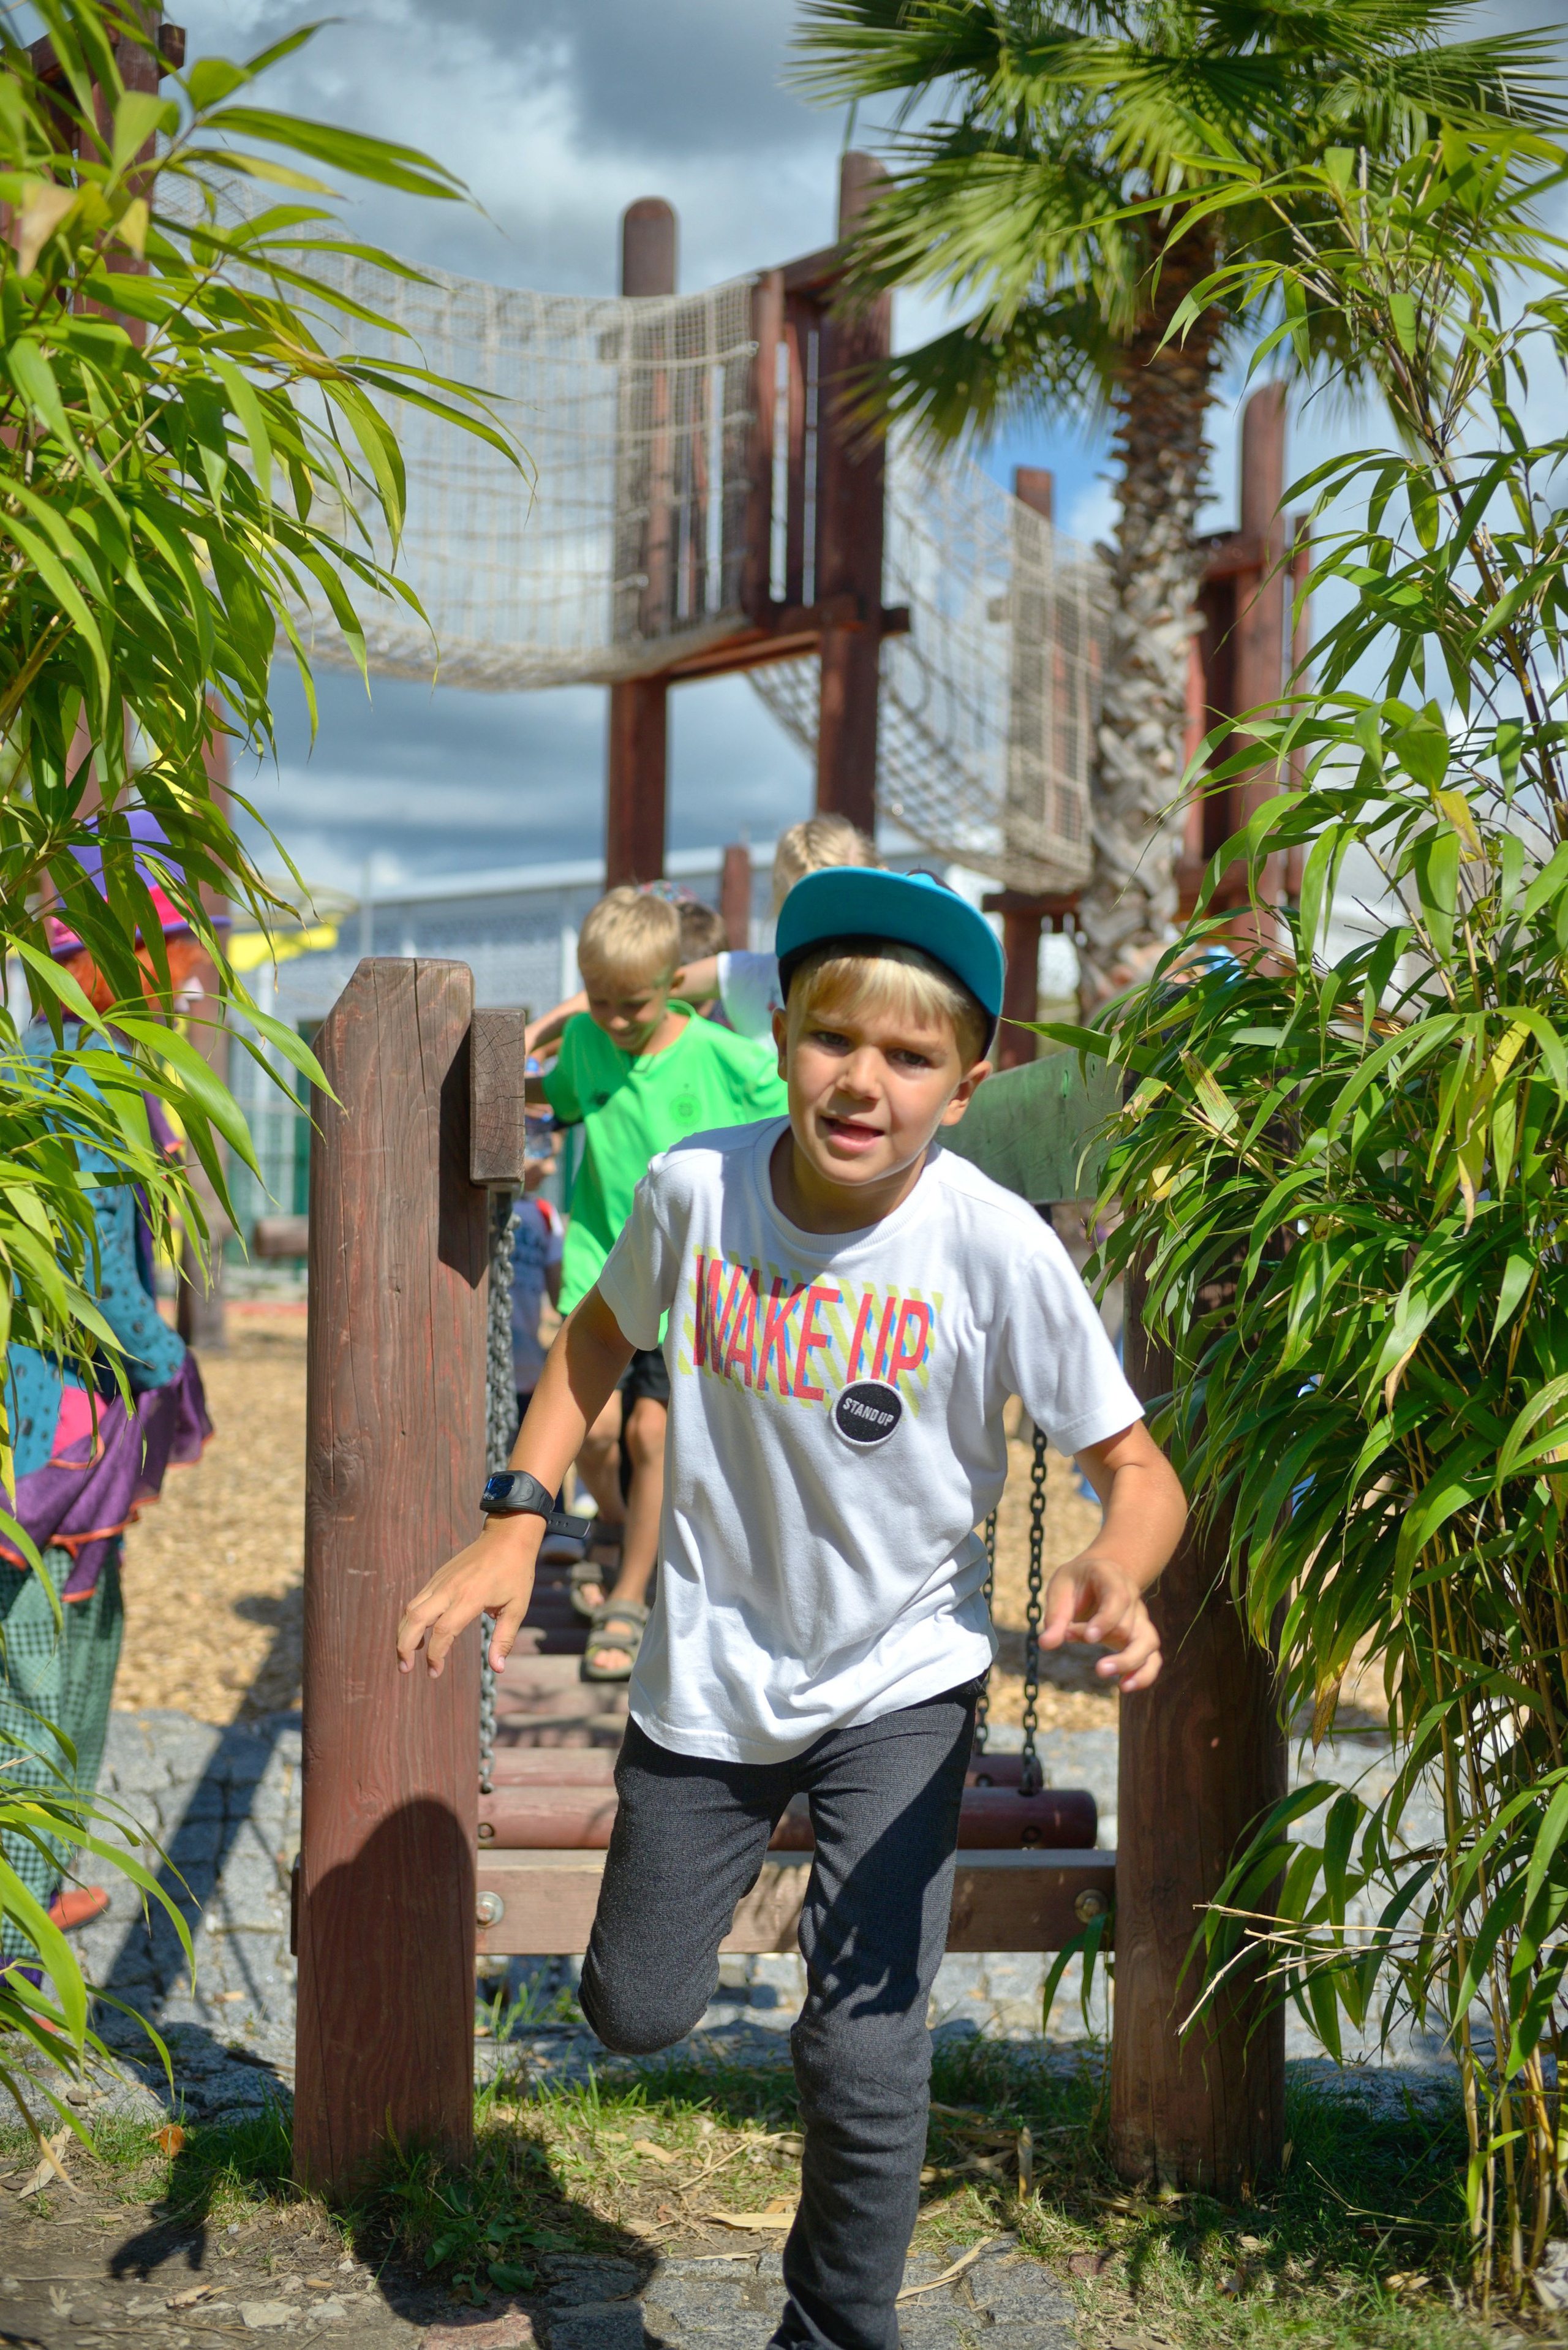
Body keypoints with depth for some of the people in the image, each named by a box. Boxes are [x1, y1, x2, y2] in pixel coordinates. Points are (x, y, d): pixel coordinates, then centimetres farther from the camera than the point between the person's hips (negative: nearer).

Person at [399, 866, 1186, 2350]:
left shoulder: (998, 1249, -23)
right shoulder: (694, 1187, -17)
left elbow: (1134, 1467, -16)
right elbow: (605, 1329, 5)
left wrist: (1114, 1575, -39)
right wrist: (516, 1518, -5)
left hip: (901, 1685, -2)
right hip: (709, 1669, 3)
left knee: (863, 2066, -7)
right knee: (634, 2018, 15)